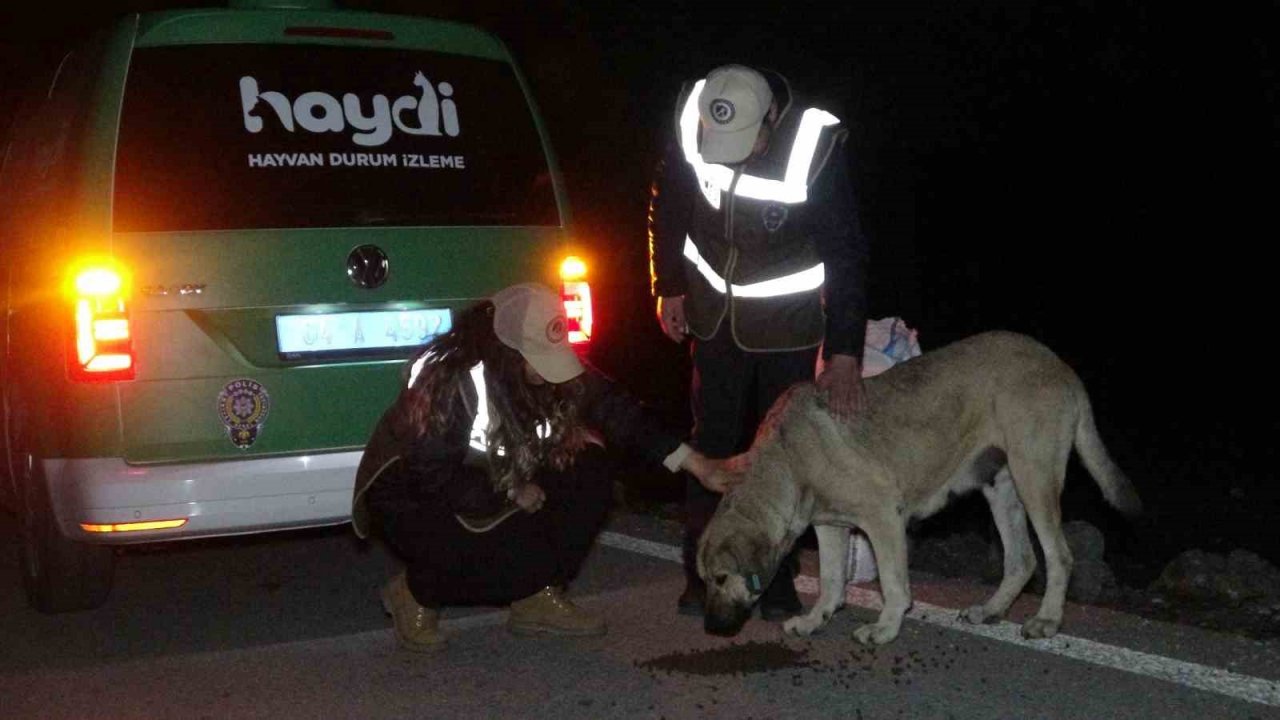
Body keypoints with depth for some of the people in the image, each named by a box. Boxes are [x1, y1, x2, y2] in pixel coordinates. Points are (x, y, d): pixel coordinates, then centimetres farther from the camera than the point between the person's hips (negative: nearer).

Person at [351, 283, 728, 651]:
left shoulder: (552, 364, -12)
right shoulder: (448, 380, -31)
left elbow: (612, 407, -11)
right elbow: (431, 475, -28)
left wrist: (688, 459, -18)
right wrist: (510, 493, -22)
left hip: (495, 478, 7)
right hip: (412, 498, -7)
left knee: (591, 471, -14)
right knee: (518, 558, -29)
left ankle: (539, 597, -1)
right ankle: (416, 593, -2)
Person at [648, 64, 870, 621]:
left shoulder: (816, 146, -29)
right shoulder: (691, 123, -18)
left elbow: (845, 255, -27)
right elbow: (666, 206, 2)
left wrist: (845, 353, -33)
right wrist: (669, 288, 6)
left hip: (788, 323, -3)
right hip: (715, 316, 3)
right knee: (711, 446, 7)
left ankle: (778, 581, 15)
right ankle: (703, 576, 18)